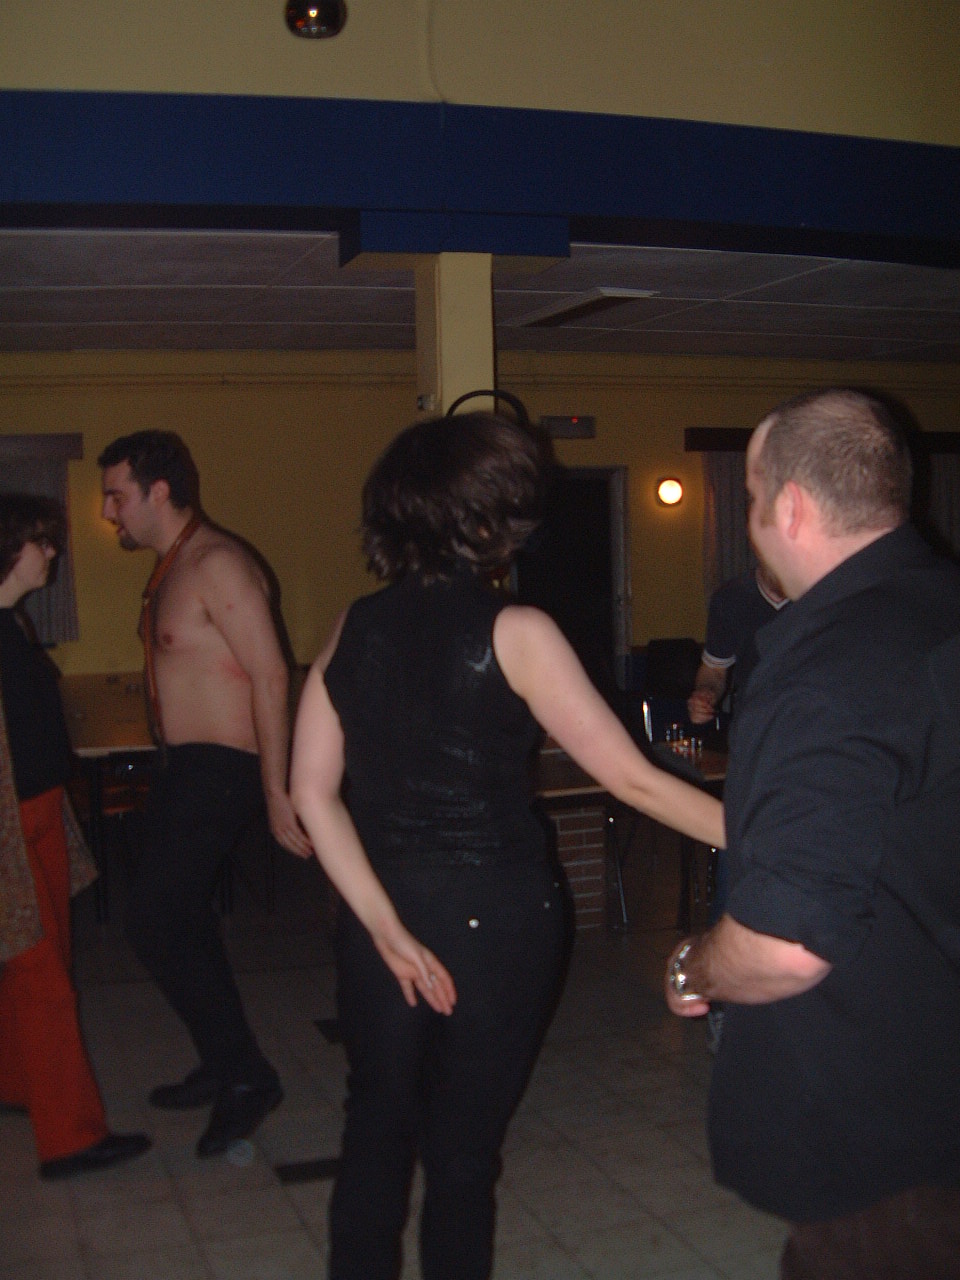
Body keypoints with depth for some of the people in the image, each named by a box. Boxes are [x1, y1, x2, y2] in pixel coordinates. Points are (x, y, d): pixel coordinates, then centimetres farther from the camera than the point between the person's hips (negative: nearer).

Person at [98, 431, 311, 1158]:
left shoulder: (218, 565, -17)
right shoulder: (171, 568, 13)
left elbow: (270, 675, -22)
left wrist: (277, 793, -24)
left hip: (220, 771, -10)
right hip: (184, 769, 10)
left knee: (156, 923, -11)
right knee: (182, 921, 17)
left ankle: (246, 1076, 0)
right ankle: (223, 1069, 31)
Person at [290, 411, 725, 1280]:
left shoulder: (353, 631, 1)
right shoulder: (512, 632, -13)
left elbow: (313, 793, -4)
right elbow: (632, 778, -13)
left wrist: (384, 925, -6)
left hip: (387, 917, 4)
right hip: (496, 919, -4)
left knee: (376, 1131, 19)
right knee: (463, 1147, 12)